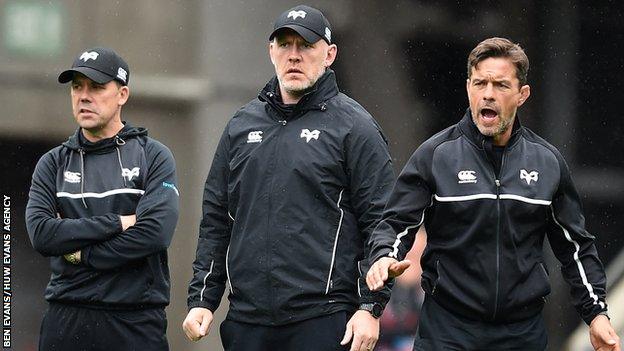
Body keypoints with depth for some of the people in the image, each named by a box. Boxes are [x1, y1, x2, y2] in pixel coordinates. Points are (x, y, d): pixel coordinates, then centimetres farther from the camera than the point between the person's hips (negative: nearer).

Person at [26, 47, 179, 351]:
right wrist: (117, 223, -11)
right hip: (66, 321, 2)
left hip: (135, 322, -2)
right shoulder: (53, 163, 10)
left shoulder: (153, 157, 2)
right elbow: (41, 234, -6)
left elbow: (155, 233, -12)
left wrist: (80, 254, -9)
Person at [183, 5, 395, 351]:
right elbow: (216, 222, 19)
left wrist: (370, 308, -11)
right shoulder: (242, 125, 16)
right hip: (246, 323, 5)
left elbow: (379, 223, -4)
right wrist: (202, 299, 11)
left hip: (323, 322, -5)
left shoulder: (353, 126, 0)